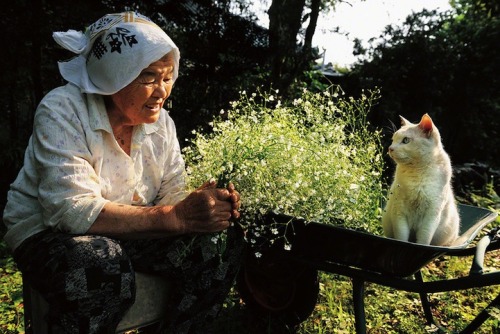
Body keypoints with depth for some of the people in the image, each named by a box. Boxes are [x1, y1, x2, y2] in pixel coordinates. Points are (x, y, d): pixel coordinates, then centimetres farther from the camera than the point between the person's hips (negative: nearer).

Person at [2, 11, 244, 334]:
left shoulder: (161, 121, -2)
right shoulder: (62, 110, -20)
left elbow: (172, 195, -2)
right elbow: (71, 211, -30)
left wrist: (208, 206, -26)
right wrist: (175, 217, -36)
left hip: (129, 233, 5)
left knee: (215, 248, -14)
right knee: (105, 267, -37)